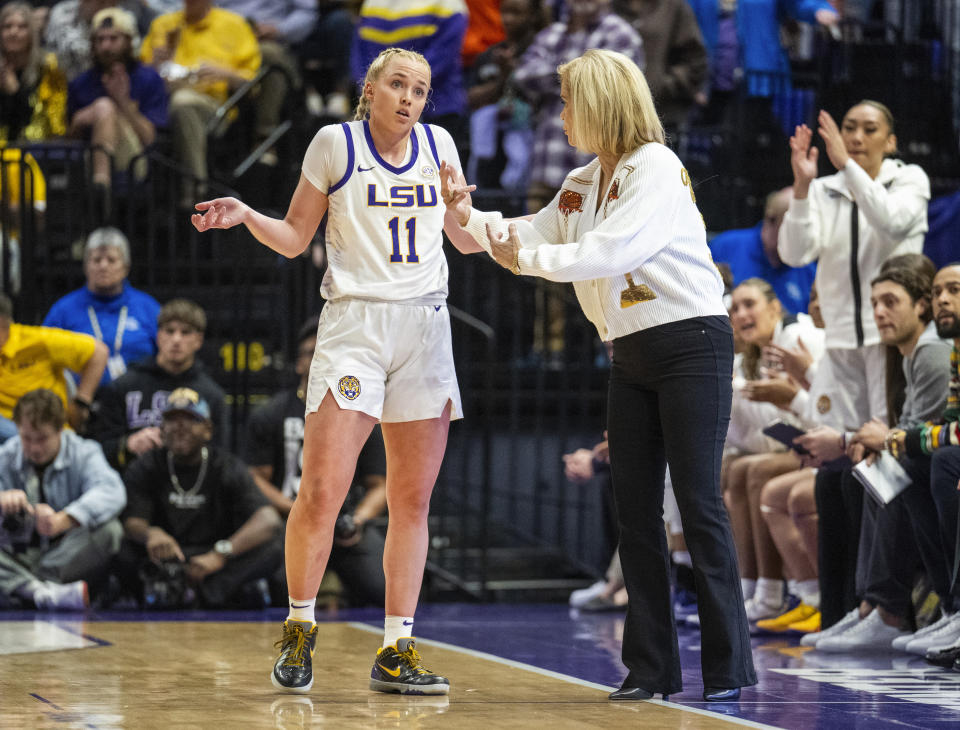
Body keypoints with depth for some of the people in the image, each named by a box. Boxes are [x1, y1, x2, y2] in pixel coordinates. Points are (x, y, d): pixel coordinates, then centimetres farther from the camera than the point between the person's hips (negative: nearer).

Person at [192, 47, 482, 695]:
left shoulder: (437, 145, 10)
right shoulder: (335, 144, 0)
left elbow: (468, 241, 19)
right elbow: (294, 238, 6)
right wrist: (245, 217, -11)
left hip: (426, 326, 4)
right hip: (354, 322, -4)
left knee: (413, 499, 3)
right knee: (323, 491, -13)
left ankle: (397, 652, 8)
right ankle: (299, 630, 7)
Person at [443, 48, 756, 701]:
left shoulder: (657, 166, -11)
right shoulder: (582, 186, 14)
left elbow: (610, 252, -20)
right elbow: (527, 236, 16)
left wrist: (526, 259, -11)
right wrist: (469, 217, 0)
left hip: (692, 344, -8)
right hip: (632, 357, 8)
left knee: (698, 500, -11)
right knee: (635, 506, 3)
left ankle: (730, 667, -8)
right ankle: (652, 667, 7)